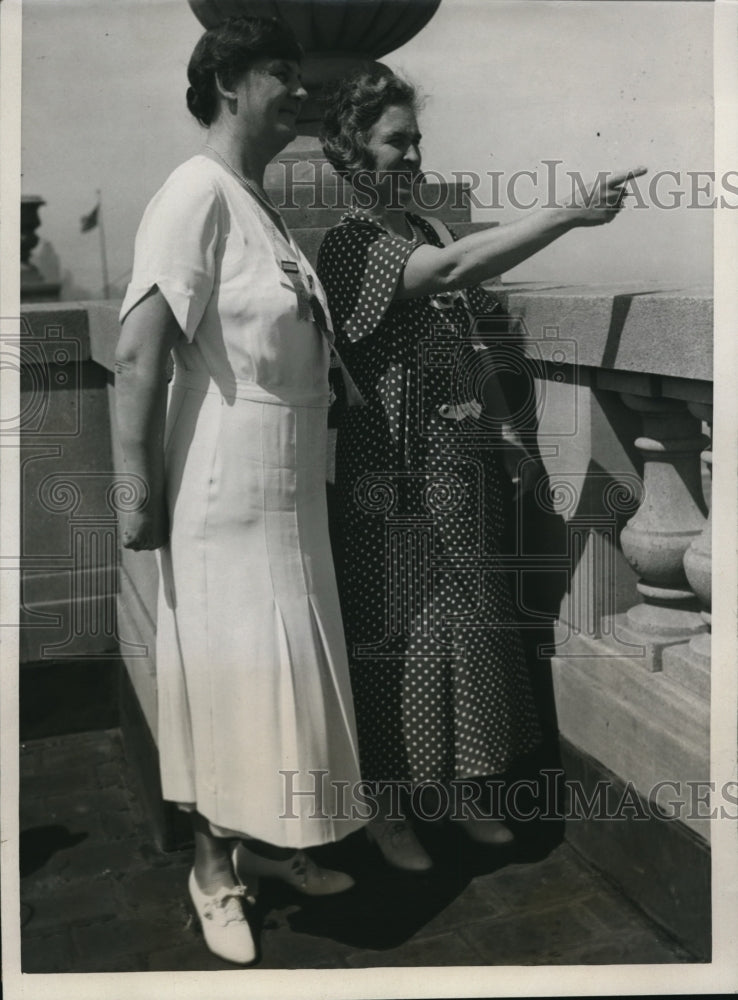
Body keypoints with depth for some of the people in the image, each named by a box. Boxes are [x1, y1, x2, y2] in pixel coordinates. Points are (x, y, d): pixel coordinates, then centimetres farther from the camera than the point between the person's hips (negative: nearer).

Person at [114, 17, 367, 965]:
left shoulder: (259, 202, 12)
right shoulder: (197, 192, -14)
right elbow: (137, 355, -20)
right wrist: (141, 494, -19)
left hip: (285, 485, 9)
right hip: (227, 488, -9)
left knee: (279, 668, 17)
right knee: (229, 675, 3)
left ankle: (263, 843, 35)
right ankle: (213, 865, 24)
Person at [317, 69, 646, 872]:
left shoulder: (425, 231, 14)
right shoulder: (351, 243, -10)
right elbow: (453, 268, -28)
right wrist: (571, 214, -27)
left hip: (461, 466, 8)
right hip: (397, 473, -7)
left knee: (468, 619, 13)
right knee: (401, 632, 1)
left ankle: (460, 788, 30)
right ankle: (386, 806, 20)